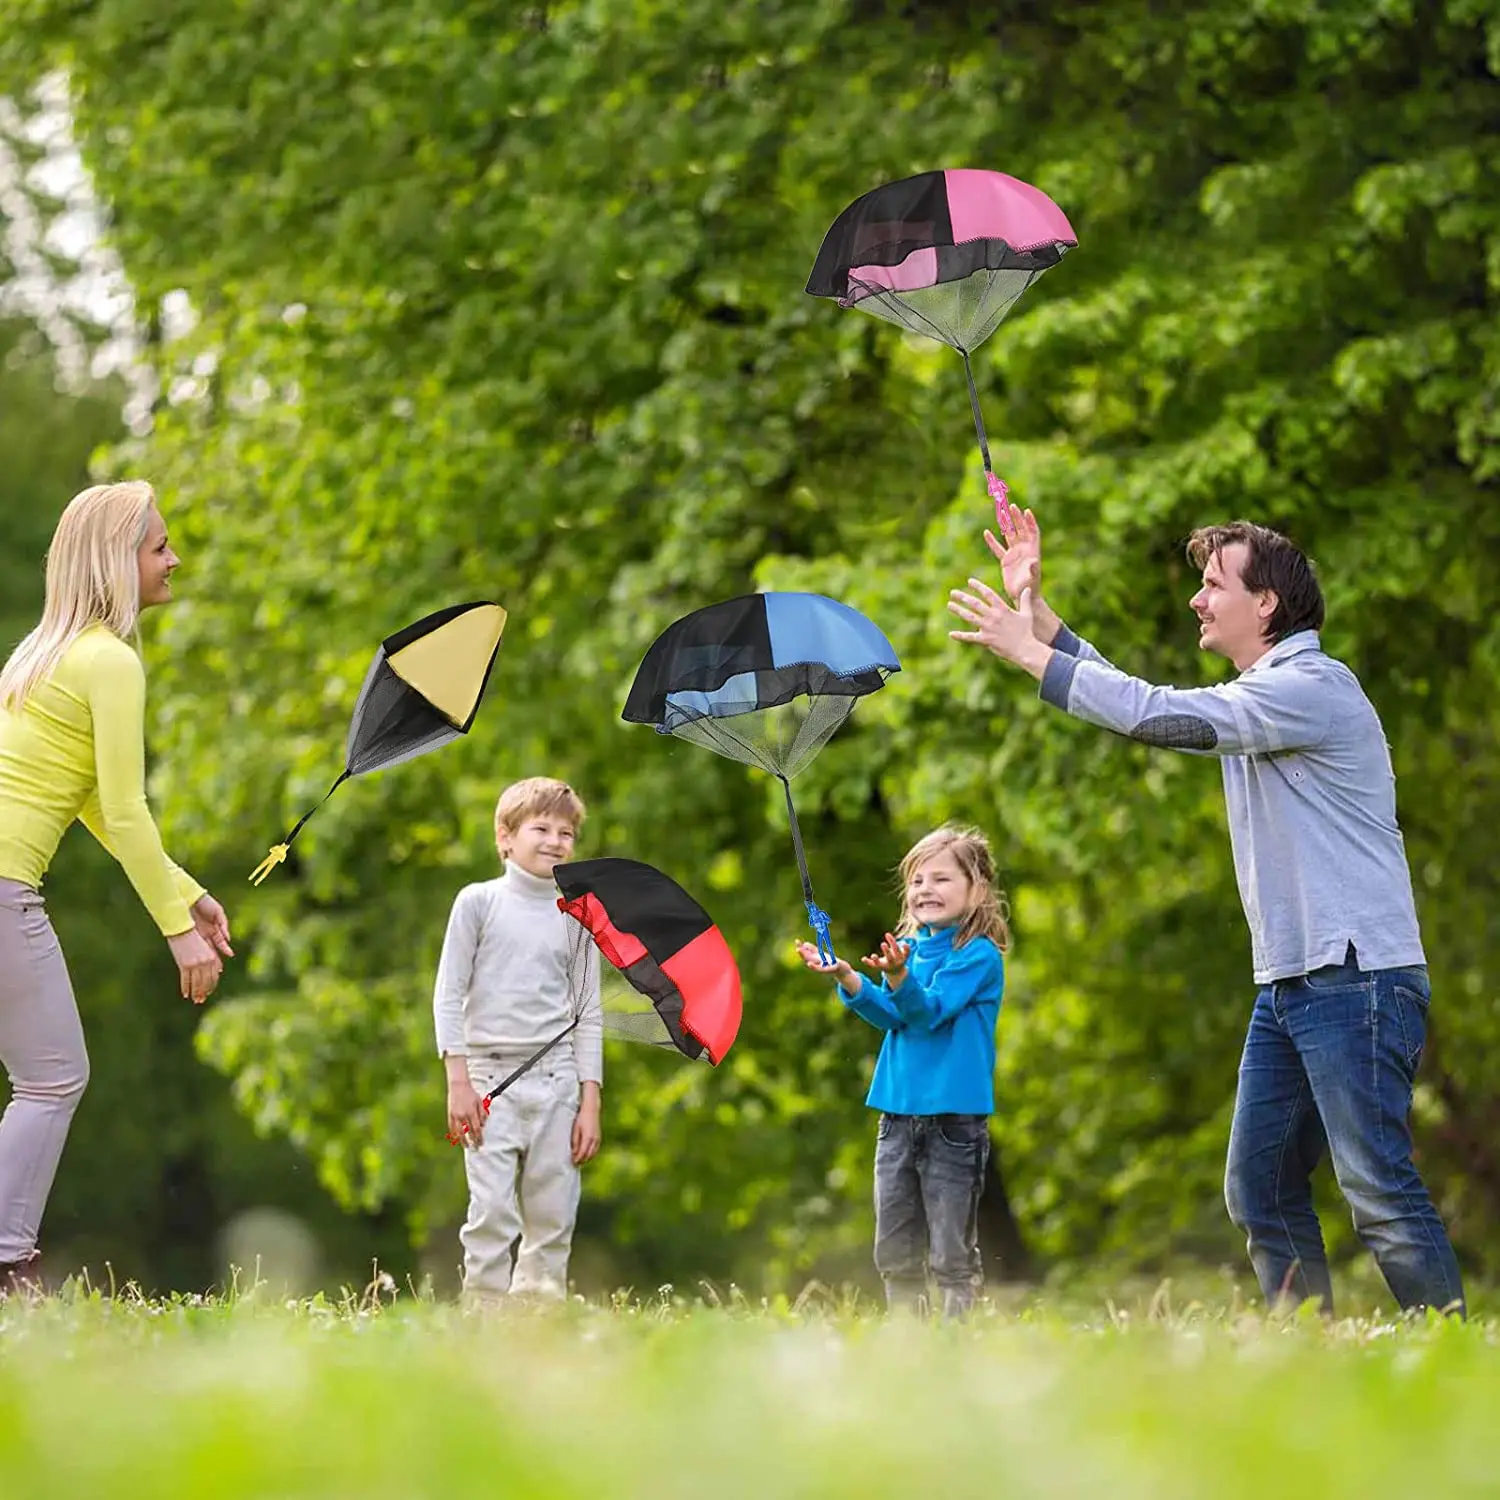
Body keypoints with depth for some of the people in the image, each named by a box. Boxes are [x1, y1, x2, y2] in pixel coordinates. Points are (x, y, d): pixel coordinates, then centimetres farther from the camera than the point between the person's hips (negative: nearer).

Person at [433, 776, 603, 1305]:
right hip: (490, 1077, -3)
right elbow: (449, 994, 1)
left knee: (552, 1220, 1)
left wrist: (590, 1102, 5)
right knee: (491, 1215, -10)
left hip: (556, 1080, 3)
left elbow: (588, 1014, 12)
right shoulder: (478, 902, 3)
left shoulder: (576, 918, 10)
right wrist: (458, 1082, -7)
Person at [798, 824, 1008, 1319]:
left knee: (951, 1254, -3)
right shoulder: (910, 945, 12)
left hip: (954, 1120, -7)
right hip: (898, 1114, 7)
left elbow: (929, 1010, -19)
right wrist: (846, 977, -12)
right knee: (895, 1254, 11)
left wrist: (897, 976, -37)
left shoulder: (979, 954, -8)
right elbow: (890, 1015, 2)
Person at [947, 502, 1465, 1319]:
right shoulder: (1253, 701, 20)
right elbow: (1141, 707, 23)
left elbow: (1157, 714, -17)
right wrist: (1035, 610, 17)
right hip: (1287, 981, 10)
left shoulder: (1313, 685, -11)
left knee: (1379, 1188, -13)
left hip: (1358, 976, -10)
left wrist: (1026, 651, -10)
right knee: (1259, 1188, 7)